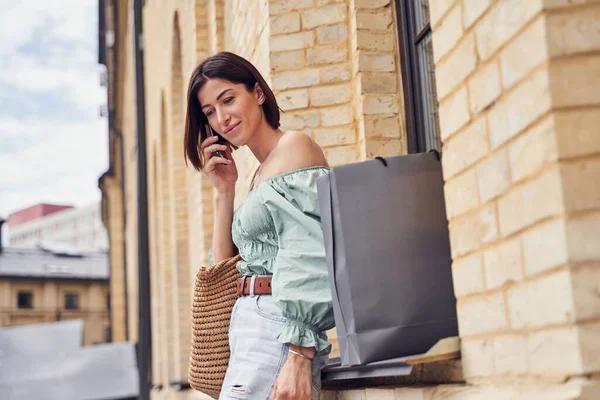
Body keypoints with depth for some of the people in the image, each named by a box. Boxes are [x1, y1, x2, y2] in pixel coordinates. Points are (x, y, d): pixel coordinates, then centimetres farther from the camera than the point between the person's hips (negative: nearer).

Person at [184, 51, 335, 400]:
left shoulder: (295, 145, -4)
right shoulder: (261, 175, 21)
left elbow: (306, 257, -15)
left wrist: (299, 358, -22)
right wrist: (225, 190, 14)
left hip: (277, 330, -9)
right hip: (250, 328, 9)